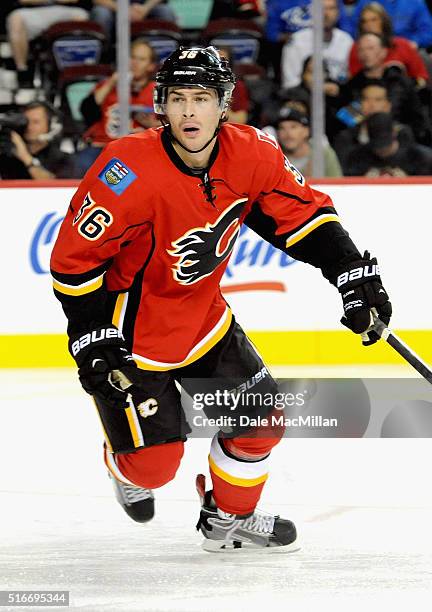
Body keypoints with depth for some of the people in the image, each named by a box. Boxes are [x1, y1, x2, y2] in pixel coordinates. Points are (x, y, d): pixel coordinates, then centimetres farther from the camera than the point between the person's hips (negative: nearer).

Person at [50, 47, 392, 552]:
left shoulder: (251, 155, -14)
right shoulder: (130, 170, -30)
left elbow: (304, 213, 1)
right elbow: (75, 257, -23)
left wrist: (354, 274, -6)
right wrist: (93, 340, -22)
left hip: (203, 316, 6)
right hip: (131, 331, -6)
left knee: (261, 421, 7)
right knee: (152, 465, -7)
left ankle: (230, 517, 33)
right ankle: (127, 471, 31)